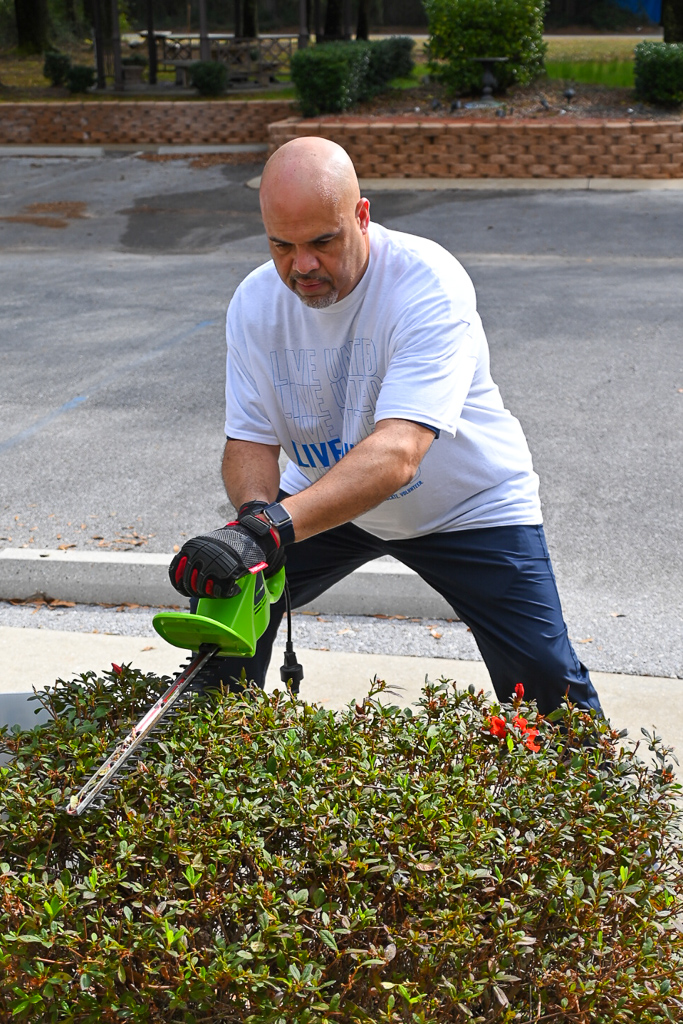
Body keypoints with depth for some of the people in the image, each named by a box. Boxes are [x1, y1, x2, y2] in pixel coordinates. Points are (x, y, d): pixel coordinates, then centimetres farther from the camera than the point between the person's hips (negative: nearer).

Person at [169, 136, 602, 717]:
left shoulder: (429, 283, -32)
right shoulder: (255, 304, -14)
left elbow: (397, 453, -43)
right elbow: (250, 438, -12)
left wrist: (273, 526, -55)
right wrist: (253, 513, -36)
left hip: (468, 505, -4)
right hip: (327, 495, 5)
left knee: (546, 679, -13)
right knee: (225, 599, -2)